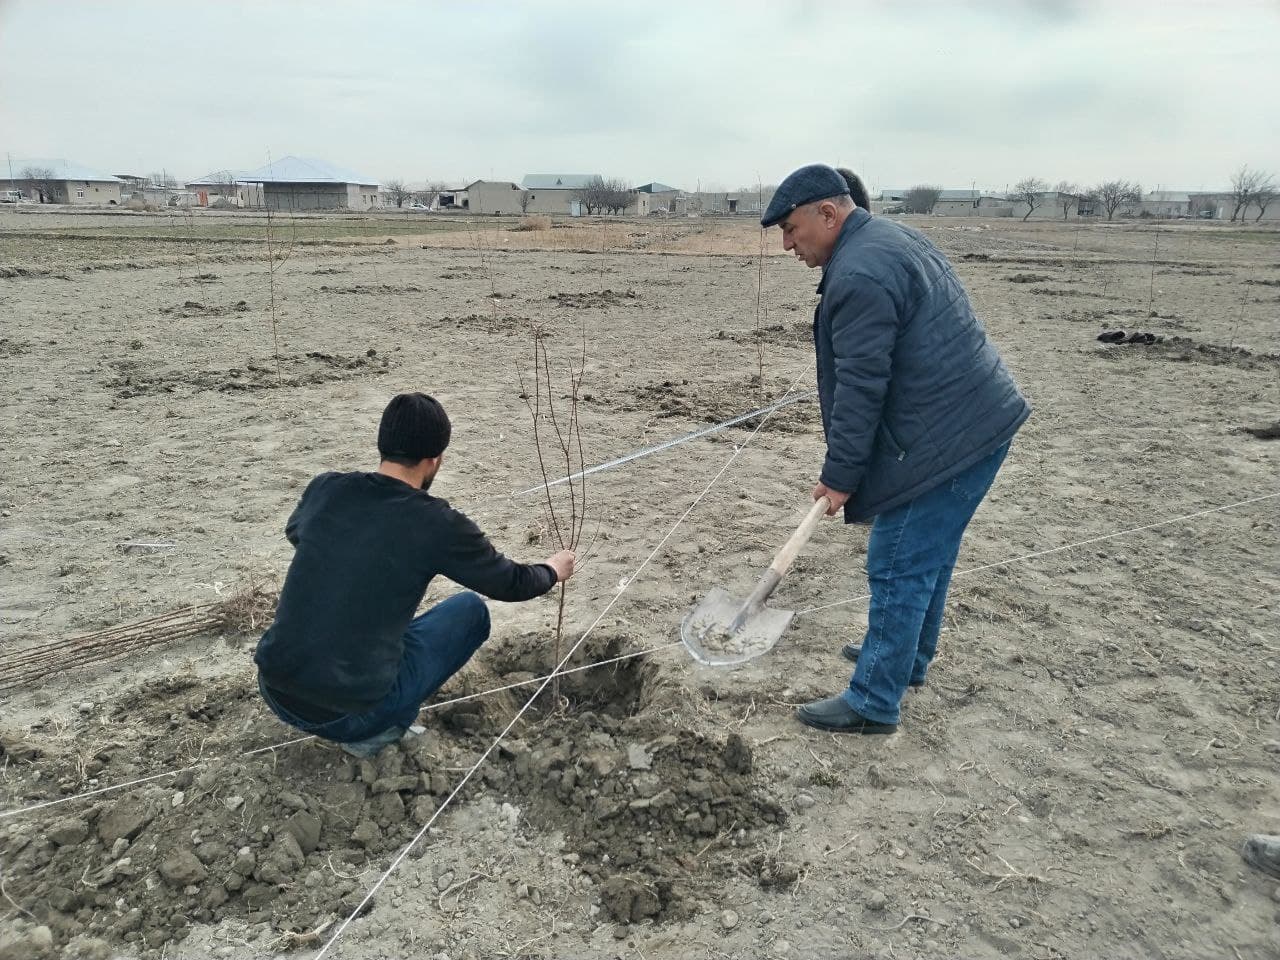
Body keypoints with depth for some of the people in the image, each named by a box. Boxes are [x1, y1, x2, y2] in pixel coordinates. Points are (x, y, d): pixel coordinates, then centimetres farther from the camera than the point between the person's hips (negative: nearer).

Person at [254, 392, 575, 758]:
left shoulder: (324, 488, -1)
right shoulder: (438, 525, -13)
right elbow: (511, 584, 3)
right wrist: (553, 569, 25)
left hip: (274, 693, 5)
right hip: (348, 713, -5)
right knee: (471, 610, 10)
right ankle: (374, 729, 7)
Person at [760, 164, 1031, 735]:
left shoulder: (860, 274, -19)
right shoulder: (892, 238, 15)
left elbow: (860, 388, -20)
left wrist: (839, 476, -12)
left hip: (949, 438, -11)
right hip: (979, 422, 11)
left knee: (900, 567, -2)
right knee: (929, 556, 22)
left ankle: (873, 704, 8)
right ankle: (908, 659, 39)